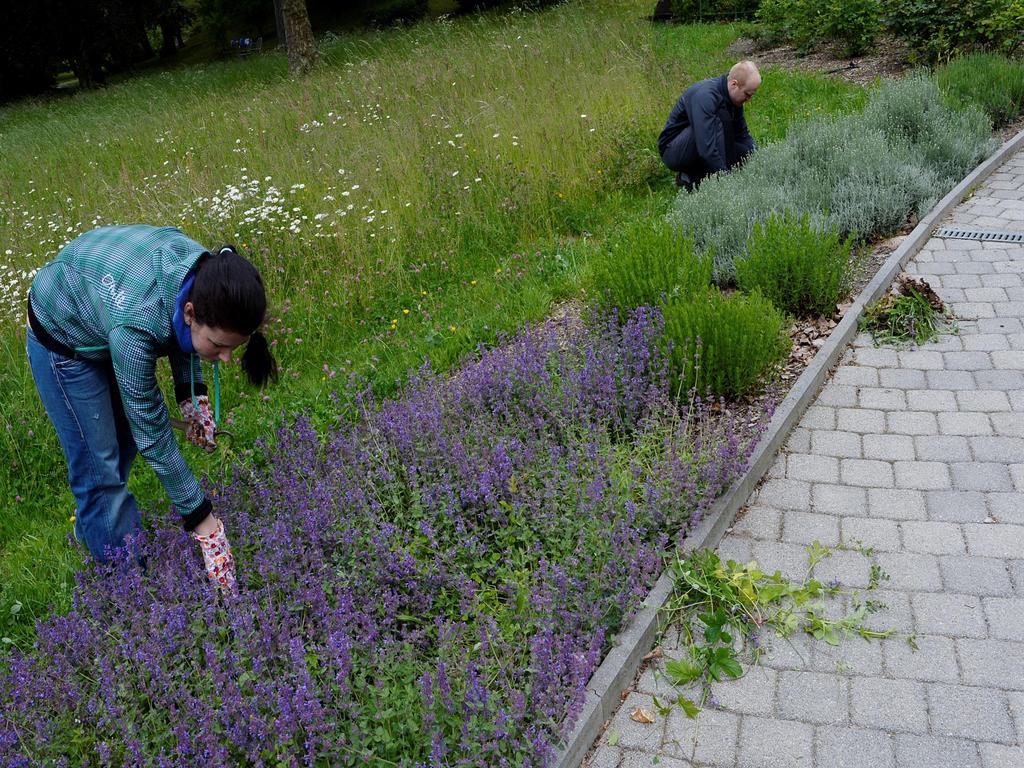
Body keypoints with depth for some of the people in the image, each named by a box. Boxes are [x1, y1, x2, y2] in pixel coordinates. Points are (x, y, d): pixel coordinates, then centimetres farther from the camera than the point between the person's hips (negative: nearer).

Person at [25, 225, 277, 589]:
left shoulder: (207, 277, -29)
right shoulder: (135, 326, -45)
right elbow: (154, 437, -34)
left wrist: (192, 393, -14)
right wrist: (202, 520, -28)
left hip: (102, 306, 6)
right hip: (64, 338, -6)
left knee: (125, 439, 19)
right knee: (101, 466, -3)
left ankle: (89, 525, 44)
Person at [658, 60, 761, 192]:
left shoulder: (734, 97, -1)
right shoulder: (705, 96, -28)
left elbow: (743, 135, 12)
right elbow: (707, 148, -37)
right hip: (673, 151, -9)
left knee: (747, 151, -6)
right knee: (718, 120, -29)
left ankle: (689, 176, 2)